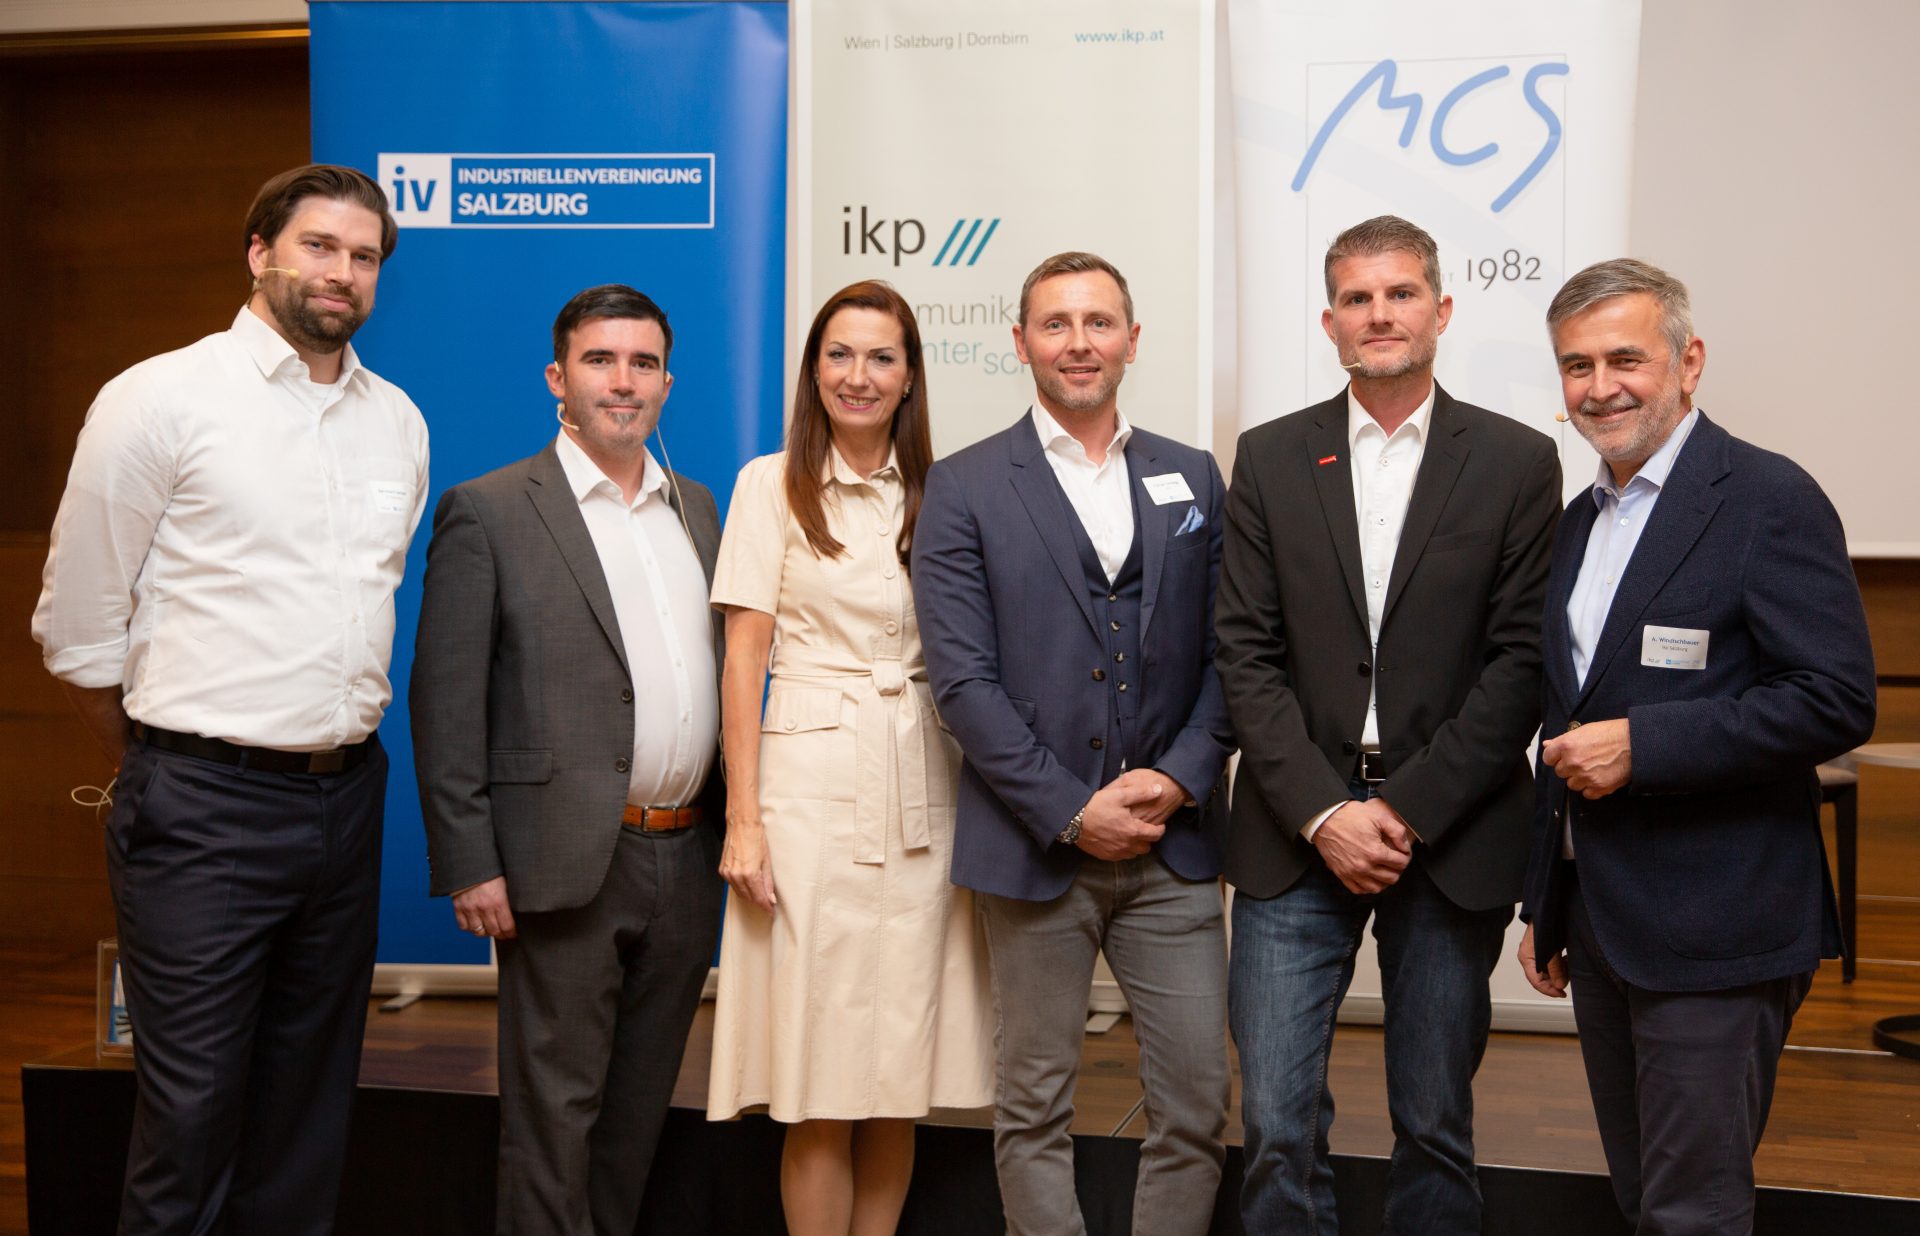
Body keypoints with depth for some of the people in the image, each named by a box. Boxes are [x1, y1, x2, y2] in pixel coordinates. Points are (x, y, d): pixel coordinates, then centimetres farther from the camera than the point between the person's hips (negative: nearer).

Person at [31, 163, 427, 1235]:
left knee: (311, 1105, 14)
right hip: (204, 806, -5)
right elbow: (78, 622, -3)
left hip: (348, 795, 5)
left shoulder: (398, 422, 10)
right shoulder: (161, 399, -6)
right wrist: (154, 768, 6)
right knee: (192, 1108, 0)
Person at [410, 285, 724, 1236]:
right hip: (567, 863, -5)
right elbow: (445, 703, -7)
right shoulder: (488, 513, -4)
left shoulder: (697, 509, 14)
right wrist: (468, 867, -12)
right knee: (553, 1107, 2)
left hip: (686, 860, 6)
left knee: (640, 1105, 14)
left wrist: (735, 834, 11)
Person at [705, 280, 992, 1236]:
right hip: (814, 785, -3)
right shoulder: (774, 484, 2)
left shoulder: (935, 493, 11)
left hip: (923, 790, 3)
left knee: (901, 1070, 7)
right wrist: (743, 819, -8)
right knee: (820, 1086, -2)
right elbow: (744, 658, -2)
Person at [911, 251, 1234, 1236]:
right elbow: (963, 680, -7)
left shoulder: (1194, 480, 11)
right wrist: (1072, 812, -12)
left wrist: (1180, 777, -8)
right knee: (1034, 1109, 7)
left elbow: (1226, 655, 8)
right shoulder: (964, 488, 1)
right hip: (1036, 848, -2)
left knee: (1197, 1101, 3)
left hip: (1173, 843, 3)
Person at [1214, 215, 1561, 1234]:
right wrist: (1324, 813, -9)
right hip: (1297, 836, 1)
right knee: (1277, 1123, -1)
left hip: (1450, 838, -1)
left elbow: (1520, 661, -2)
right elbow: (1248, 656, 2)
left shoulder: (1517, 463, 3)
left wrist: (1410, 809, -10)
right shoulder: (1269, 460, 7)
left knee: (1435, 1127, 9)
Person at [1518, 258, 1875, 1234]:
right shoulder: (1582, 520, 14)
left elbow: (1836, 703, -18)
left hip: (1712, 932, -8)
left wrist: (1642, 744, -21)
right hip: (1601, 924, 8)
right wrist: (1546, 907, 19)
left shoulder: (1769, 500, -10)